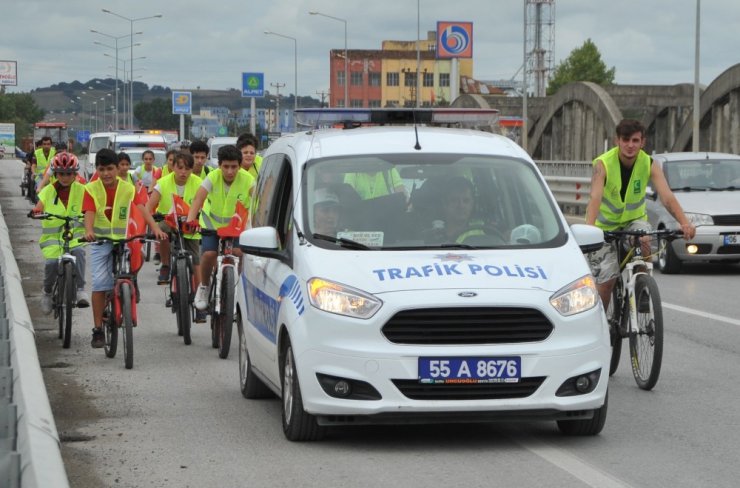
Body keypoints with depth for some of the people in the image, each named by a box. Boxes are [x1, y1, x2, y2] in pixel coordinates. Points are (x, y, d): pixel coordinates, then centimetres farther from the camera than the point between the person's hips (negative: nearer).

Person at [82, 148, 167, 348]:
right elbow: (89, 213, -17)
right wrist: (89, 231, -39)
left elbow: (142, 209, -15)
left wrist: (155, 228, -32)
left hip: (124, 240, 1)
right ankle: (98, 330, -5)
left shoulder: (128, 189, -3)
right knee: (99, 282, -10)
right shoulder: (91, 189, -5)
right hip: (100, 241, -1)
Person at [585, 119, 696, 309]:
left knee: (643, 242, -33)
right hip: (606, 224, -2)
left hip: (635, 220, 2)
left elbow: (667, 197, -26)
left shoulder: (649, 165, -14)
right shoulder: (603, 164, -21)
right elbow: (595, 198, -35)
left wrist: (685, 223, -43)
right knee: (605, 282, -7)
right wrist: (589, 227, -54)